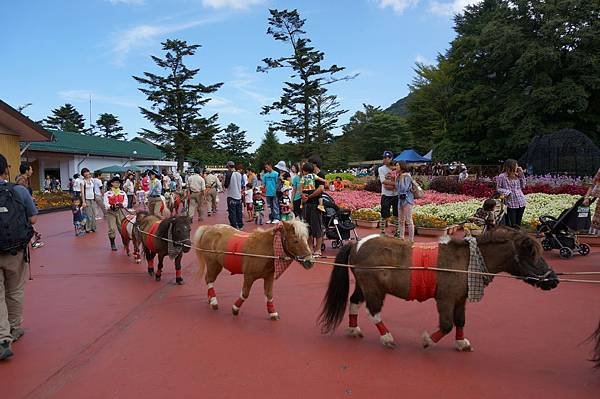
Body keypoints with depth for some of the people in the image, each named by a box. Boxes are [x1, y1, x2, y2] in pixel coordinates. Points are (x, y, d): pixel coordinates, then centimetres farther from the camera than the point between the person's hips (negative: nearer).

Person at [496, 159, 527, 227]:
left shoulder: (517, 175, 6)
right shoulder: (502, 177, -8)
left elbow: (522, 186, 12)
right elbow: (498, 188, -1)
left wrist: (521, 175, 5)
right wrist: (506, 192, -17)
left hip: (521, 202, 5)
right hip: (511, 203, -5)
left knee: (518, 224, 13)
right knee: (512, 225, -5)